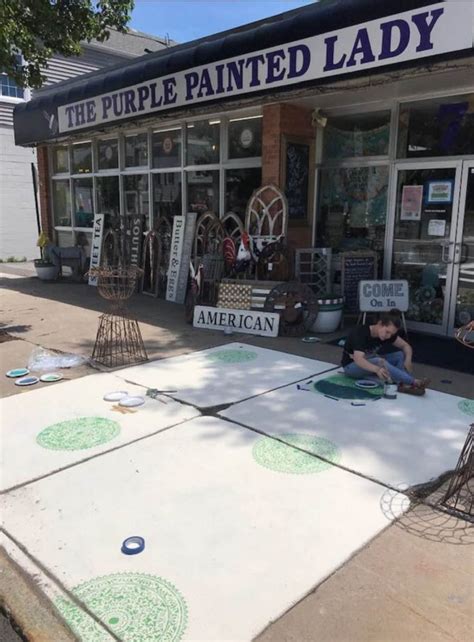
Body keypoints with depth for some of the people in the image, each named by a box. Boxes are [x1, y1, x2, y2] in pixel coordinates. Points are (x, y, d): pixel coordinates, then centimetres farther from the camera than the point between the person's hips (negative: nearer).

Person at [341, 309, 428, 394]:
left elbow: (405, 346, -1)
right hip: (351, 365, -7)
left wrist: (408, 360, -24)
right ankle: (413, 382, -35)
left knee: (400, 355, -11)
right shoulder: (360, 333, -29)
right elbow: (358, 359, -42)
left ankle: (404, 384, -30)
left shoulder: (387, 333, -10)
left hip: (370, 362, 7)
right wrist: (377, 369, -60)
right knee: (379, 361, -35)